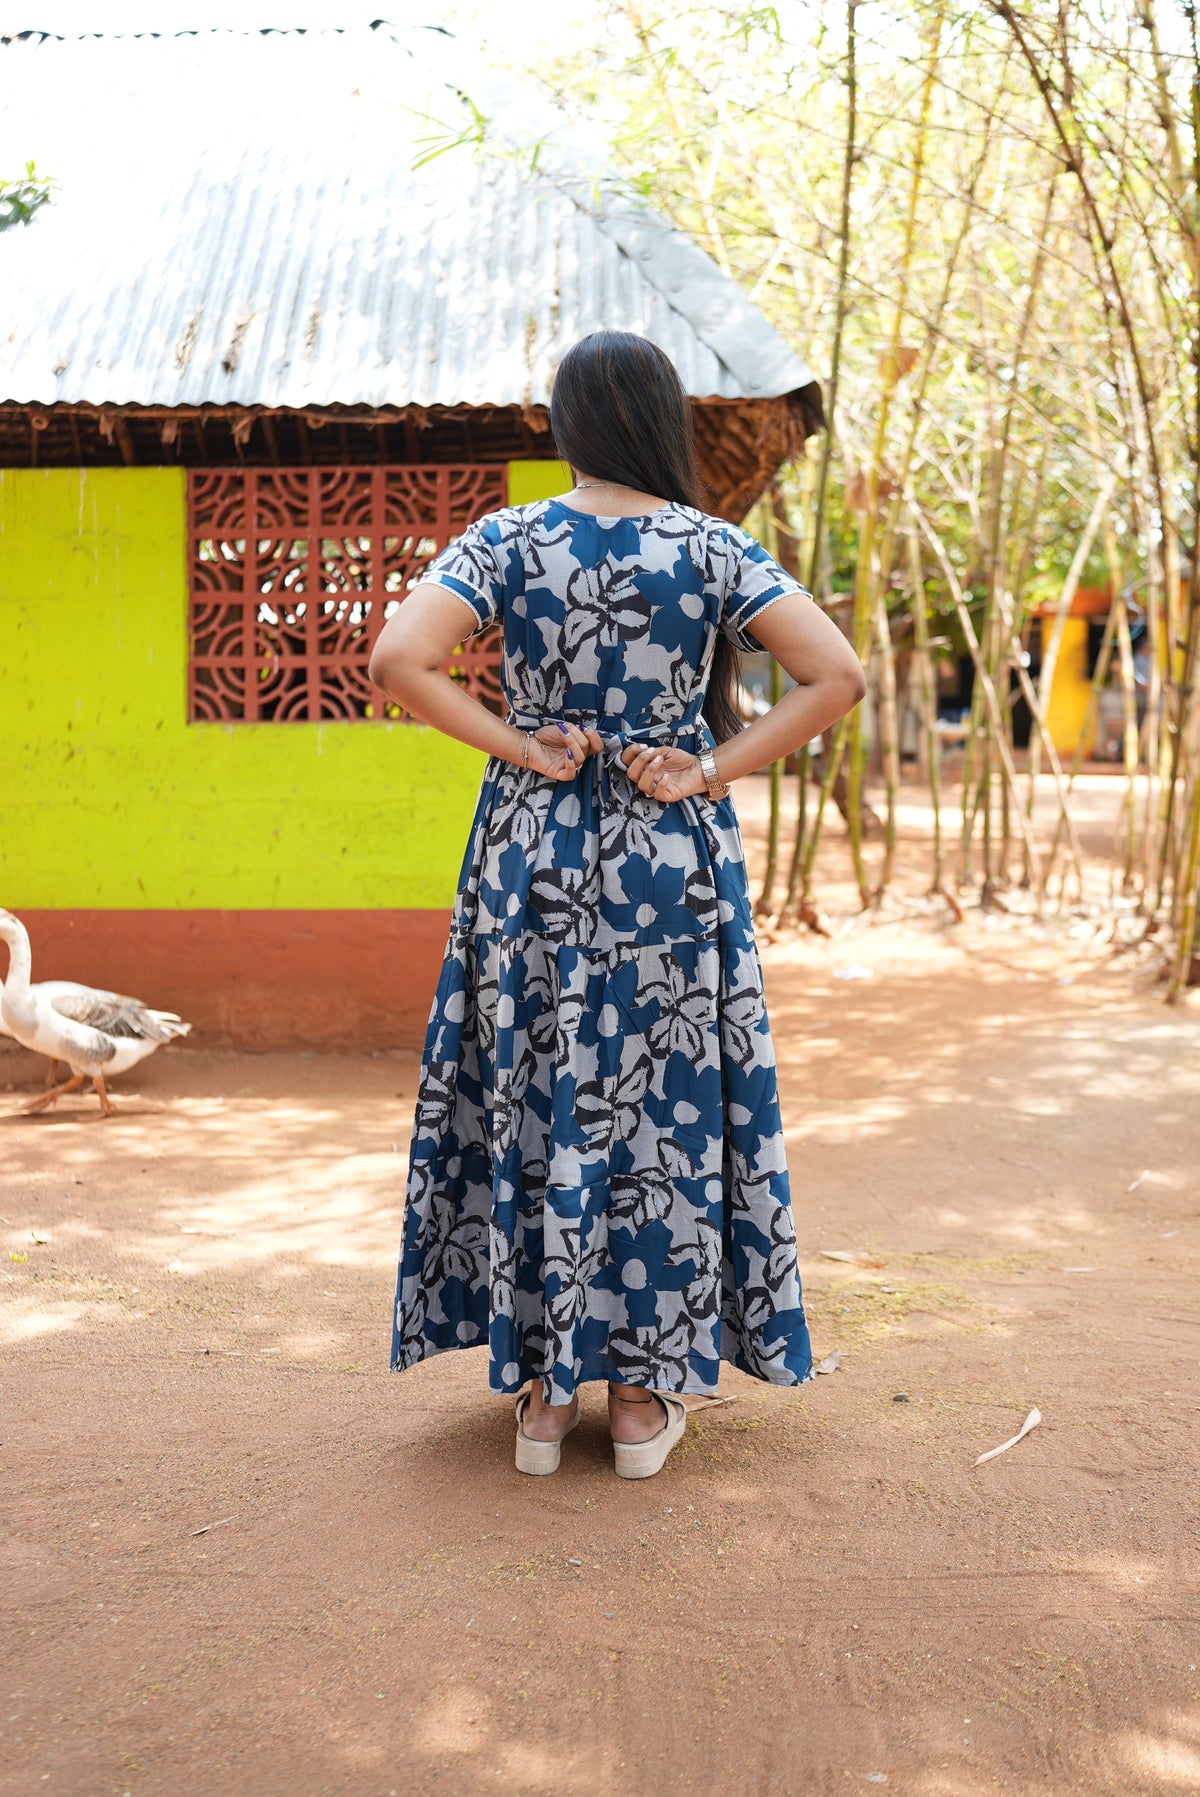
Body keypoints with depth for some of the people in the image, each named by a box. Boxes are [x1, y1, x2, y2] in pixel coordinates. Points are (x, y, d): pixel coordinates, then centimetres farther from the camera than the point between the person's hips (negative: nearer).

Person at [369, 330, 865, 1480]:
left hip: (535, 857, 1)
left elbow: (398, 663, -16)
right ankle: (644, 1394, 17)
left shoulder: (507, 542, -4)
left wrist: (526, 750, -8)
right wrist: (710, 773, -8)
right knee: (661, 1105, 9)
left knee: (532, 1102, 10)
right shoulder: (712, 548, -4)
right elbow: (837, 676, -11)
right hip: (675, 864, 0)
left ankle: (540, 1393, 17)